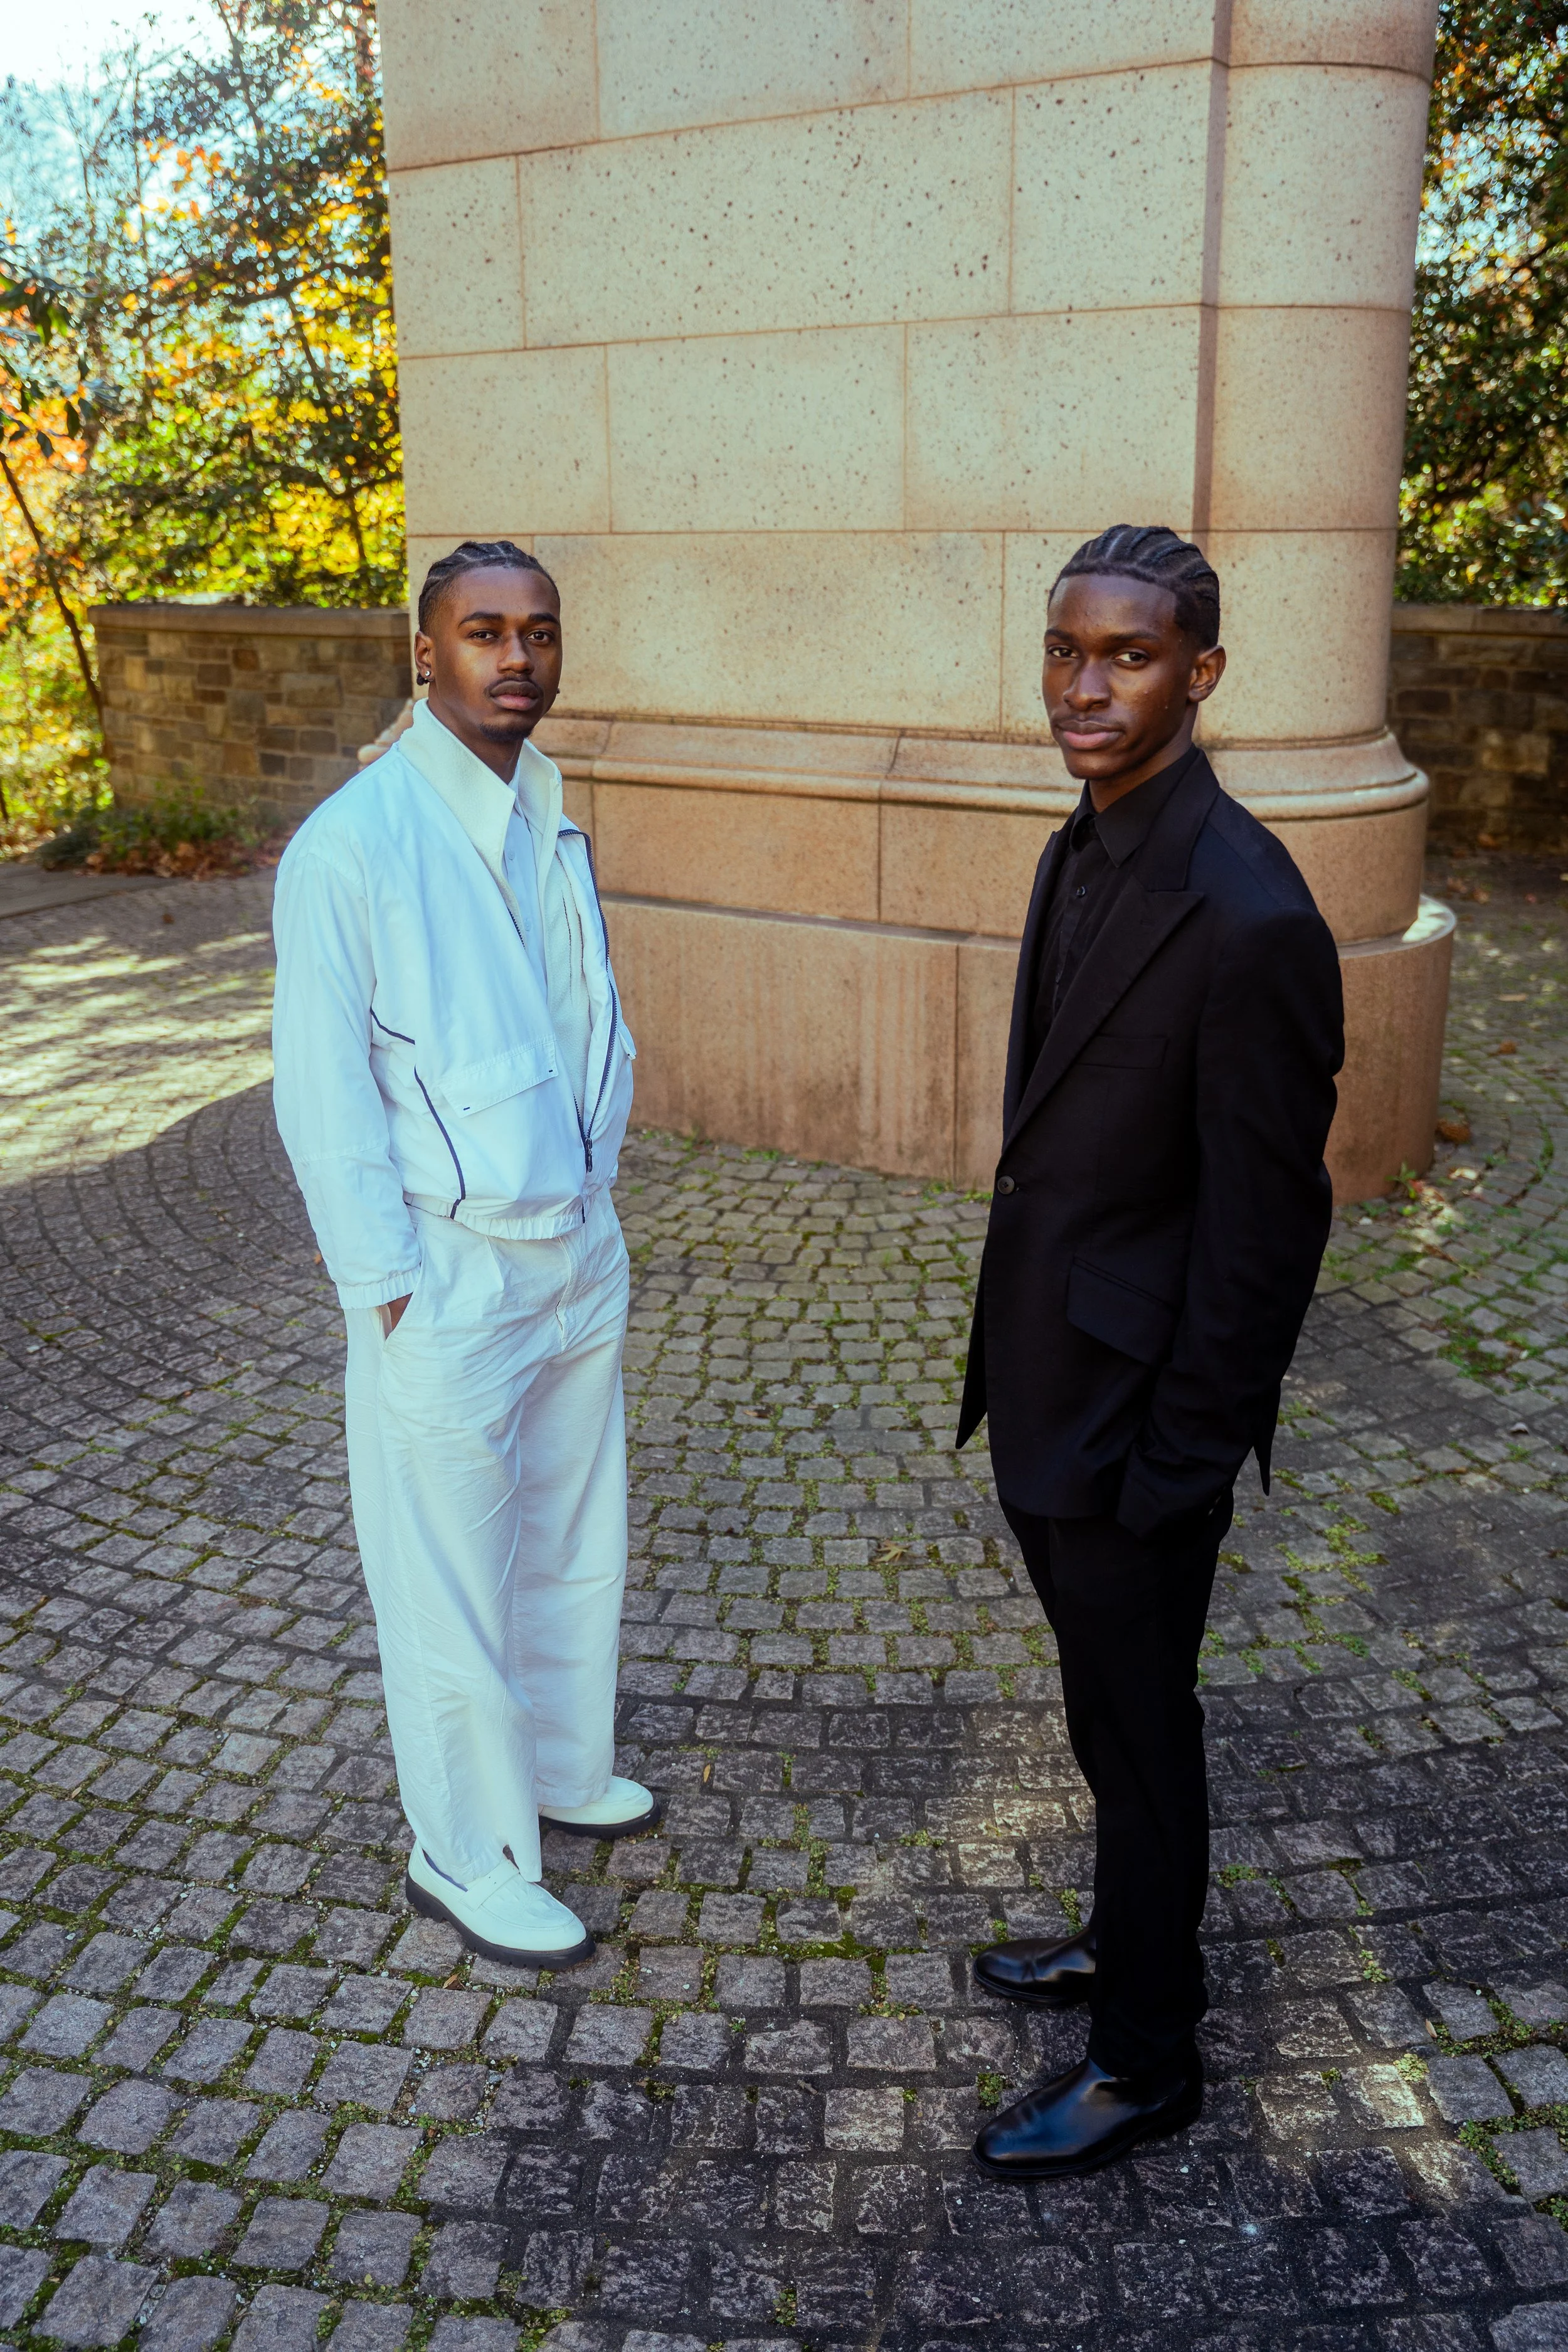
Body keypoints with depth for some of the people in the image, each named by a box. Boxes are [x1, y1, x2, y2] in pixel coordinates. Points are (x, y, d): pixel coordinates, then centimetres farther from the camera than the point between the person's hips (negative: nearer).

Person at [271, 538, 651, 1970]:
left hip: (579, 1251, 7)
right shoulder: (352, 846, -16)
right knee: (454, 1583, 8)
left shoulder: (554, 825, 6)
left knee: (576, 1543, 21)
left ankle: (562, 1769, 44)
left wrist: (599, 1191, 10)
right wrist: (391, 1295, -14)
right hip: (451, 1275, -7)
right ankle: (470, 1862, 27)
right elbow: (323, 1099, -15)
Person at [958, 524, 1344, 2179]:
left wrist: (1176, 1467, -16)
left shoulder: (1247, 922, -24)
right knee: (1115, 1713, 25)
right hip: (1046, 1391, 8)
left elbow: (1265, 1230, -21)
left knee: (1137, 1734, 10)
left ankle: (1144, 2059, 32)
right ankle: (1136, 1941, 48)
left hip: (1134, 1419, -8)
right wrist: (1013, 1377, 15)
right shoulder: (1081, 856, 5)